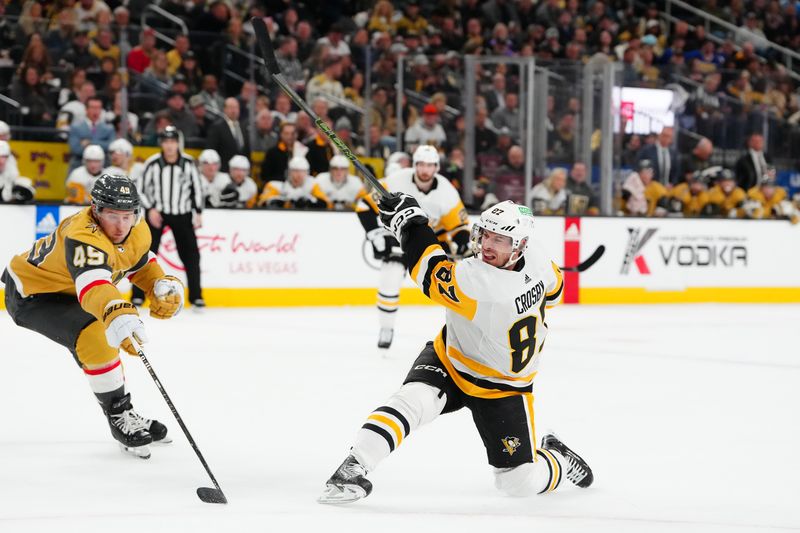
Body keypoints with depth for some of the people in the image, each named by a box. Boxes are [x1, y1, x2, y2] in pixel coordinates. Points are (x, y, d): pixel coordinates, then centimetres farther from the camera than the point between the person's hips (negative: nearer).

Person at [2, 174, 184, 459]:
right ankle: (118, 416, -12)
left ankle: (126, 414, 35)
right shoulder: (83, 237, -39)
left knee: (102, 346, 17)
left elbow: (142, 264, 8)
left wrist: (164, 286, -13)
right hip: (30, 294, -9)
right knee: (93, 338, -25)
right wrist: (118, 315, -76)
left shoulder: (137, 231, -12)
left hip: (67, 290, 9)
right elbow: (92, 285, -57)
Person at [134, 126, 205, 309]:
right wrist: (150, 209, -14)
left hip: (182, 213, 1)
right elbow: (142, 189, -3)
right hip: (156, 212, -1)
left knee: (191, 254, 0)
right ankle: (138, 295, 4)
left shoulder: (188, 163, -6)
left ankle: (196, 296, 10)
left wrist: (198, 212, -1)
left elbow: (197, 187, 4)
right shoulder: (152, 163, -11)